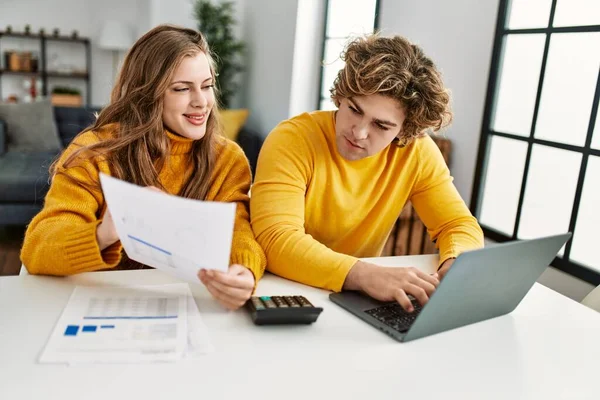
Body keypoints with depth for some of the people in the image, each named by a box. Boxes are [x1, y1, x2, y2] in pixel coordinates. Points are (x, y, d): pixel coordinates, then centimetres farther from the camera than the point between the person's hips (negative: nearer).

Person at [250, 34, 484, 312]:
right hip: (285, 292, -3)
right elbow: (276, 241, -27)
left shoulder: (417, 152, -8)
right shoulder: (292, 141, -18)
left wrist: (457, 266, -22)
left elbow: (461, 226, -1)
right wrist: (365, 275, -39)